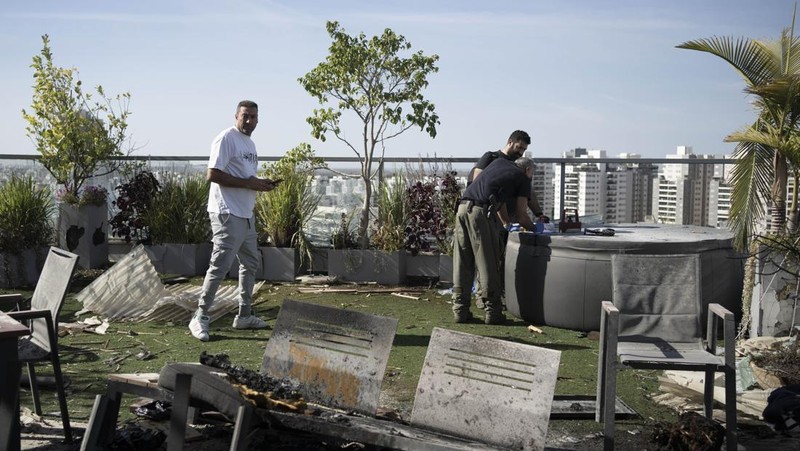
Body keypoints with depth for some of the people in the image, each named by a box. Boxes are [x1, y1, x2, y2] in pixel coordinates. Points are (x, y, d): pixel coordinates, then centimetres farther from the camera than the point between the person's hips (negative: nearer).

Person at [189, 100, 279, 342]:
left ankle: (244, 315, 26)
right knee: (220, 265, -10)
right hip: (228, 213, -10)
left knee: (251, 263, 16)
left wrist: (262, 183, 5)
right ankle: (200, 318, -2)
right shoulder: (226, 138, -12)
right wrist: (248, 183, -20)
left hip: (246, 213, 10)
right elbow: (213, 174, -20)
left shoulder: (250, 143, 17)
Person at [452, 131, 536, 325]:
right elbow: (521, 217, 10)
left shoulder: (497, 162, 30)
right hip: (481, 213, -6)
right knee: (488, 264, 2)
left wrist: (506, 225, 44)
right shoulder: (522, 178, 11)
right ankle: (492, 312, 6)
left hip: (462, 208, 7)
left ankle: (460, 310, 12)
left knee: (462, 263, 9)